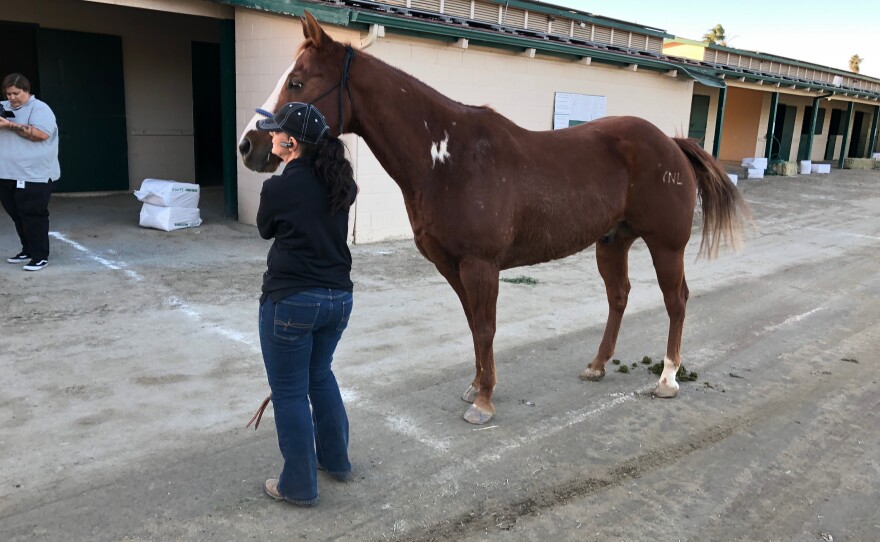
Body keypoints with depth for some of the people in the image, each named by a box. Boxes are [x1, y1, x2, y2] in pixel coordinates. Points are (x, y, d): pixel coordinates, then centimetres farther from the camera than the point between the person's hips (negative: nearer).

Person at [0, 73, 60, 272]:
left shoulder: (39, 108, -7)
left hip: (34, 176, -7)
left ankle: (40, 256, 2)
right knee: (17, 215, 14)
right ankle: (28, 250, 26)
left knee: (33, 216, -4)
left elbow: (41, 133, -21)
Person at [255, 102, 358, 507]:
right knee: (321, 375, 26)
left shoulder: (278, 188, -16)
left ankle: (299, 486, 22)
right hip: (339, 297, 7)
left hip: (291, 301, -7)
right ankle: (336, 459, 39)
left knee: (289, 393, 9)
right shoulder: (340, 181, 0)